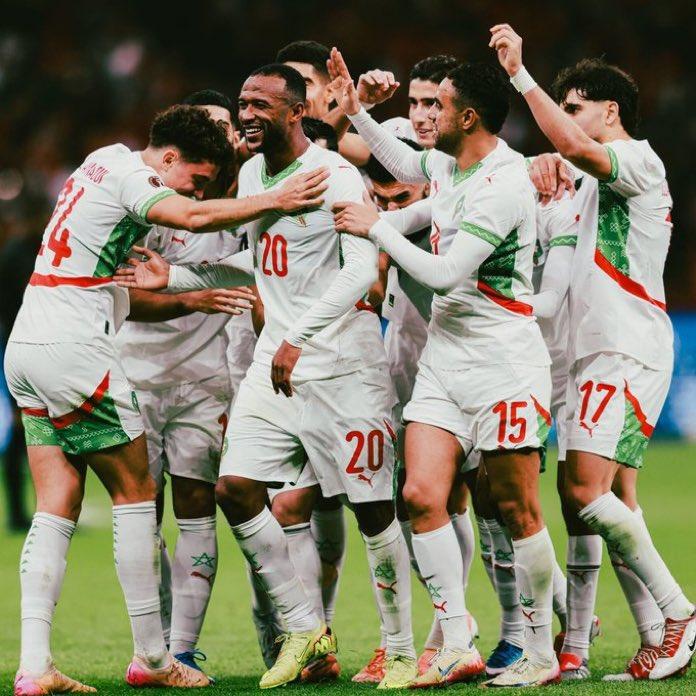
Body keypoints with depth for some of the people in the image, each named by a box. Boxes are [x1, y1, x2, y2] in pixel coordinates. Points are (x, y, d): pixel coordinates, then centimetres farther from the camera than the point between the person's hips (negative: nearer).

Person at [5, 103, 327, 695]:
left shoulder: (104, 162, 19)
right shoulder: (128, 173, -9)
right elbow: (192, 217, -27)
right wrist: (275, 200, -23)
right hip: (70, 350, -9)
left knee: (57, 508, 4)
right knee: (136, 491, 1)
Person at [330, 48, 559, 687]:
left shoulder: (505, 186, -19)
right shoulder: (447, 165, 9)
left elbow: (444, 273, -21)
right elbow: (404, 164, 35)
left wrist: (376, 227, -12)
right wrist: (356, 111, 28)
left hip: (504, 360, -8)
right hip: (443, 354, 8)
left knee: (516, 509, -2)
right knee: (422, 495, -5)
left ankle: (541, 653, 9)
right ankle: (458, 647, -2)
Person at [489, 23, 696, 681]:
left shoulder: (638, 160, -7)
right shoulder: (598, 179, 23)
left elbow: (576, 148, -27)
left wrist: (521, 76, -26)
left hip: (627, 350, -10)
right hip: (597, 353, 10)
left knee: (586, 490, -18)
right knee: (607, 500, 5)